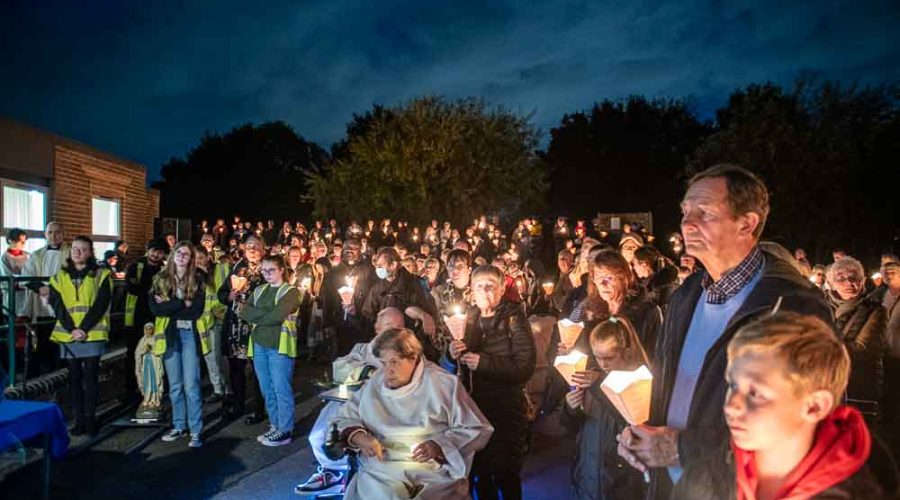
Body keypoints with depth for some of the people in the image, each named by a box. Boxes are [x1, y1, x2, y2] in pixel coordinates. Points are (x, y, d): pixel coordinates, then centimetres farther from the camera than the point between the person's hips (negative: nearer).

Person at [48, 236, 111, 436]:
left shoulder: (101, 275, 3)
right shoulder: (60, 276, 11)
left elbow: (101, 304, -5)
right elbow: (57, 305, 3)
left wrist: (84, 328, -14)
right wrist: (71, 329, -11)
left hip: (93, 334, -3)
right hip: (67, 335, 3)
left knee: (90, 375, -1)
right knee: (74, 377, 7)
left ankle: (90, 418, 5)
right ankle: (79, 419, 13)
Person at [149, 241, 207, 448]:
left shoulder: (197, 279, 1)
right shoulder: (160, 279, 6)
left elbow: (197, 310, -10)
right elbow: (155, 308, -7)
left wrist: (169, 307, -11)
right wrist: (183, 303, -14)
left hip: (190, 334, -2)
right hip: (169, 334, 2)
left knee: (191, 385, -5)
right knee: (175, 385, 12)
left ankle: (195, 431, 3)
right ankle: (179, 426, 25)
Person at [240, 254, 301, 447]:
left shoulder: (290, 291, -5)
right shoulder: (259, 290, 15)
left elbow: (277, 316, -19)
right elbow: (244, 312, 2)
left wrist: (256, 316, -4)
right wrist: (266, 313, -12)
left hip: (279, 346, -6)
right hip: (259, 345, 7)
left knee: (281, 389, -1)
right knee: (267, 390, 13)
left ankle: (285, 431, 7)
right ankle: (275, 425, 26)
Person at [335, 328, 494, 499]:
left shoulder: (443, 384, -3)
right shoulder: (375, 384, 9)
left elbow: (477, 430, -2)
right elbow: (346, 418, 16)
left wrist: (440, 445, -17)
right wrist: (358, 437, -6)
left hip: (434, 473, -2)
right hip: (379, 472, 2)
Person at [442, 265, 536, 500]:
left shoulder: (514, 319, -8)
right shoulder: (469, 319, 6)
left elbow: (525, 367, -19)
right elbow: (447, 366, 9)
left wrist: (484, 362, -24)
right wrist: (451, 355, -14)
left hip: (505, 410, -5)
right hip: (474, 407, 5)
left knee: (506, 475, 8)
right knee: (479, 472, 18)